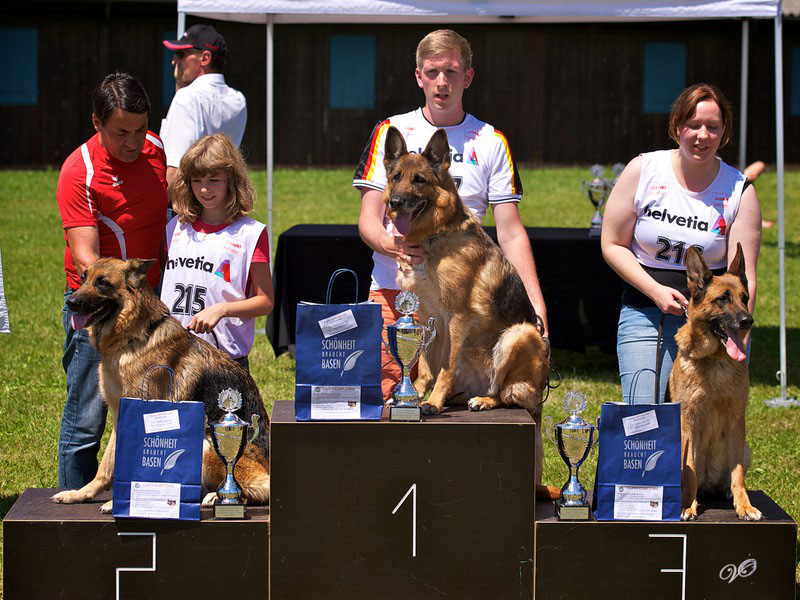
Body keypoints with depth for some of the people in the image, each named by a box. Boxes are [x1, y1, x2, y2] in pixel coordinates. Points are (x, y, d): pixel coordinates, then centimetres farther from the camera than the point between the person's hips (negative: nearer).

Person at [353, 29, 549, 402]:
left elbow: (510, 233, 7)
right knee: (383, 400, -8)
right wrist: (391, 245, -18)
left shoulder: (491, 142, 12)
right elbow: (368, 220, 5)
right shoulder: (390, 133, 10)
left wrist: (536, 304, -4)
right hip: (393, 290, 0)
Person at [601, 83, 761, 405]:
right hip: (646, 315, 0)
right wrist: (656, 291, -10)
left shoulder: (740, 191, -2)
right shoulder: (643, 170, -1)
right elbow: (612, 245, 4)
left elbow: (742, 277, -8)